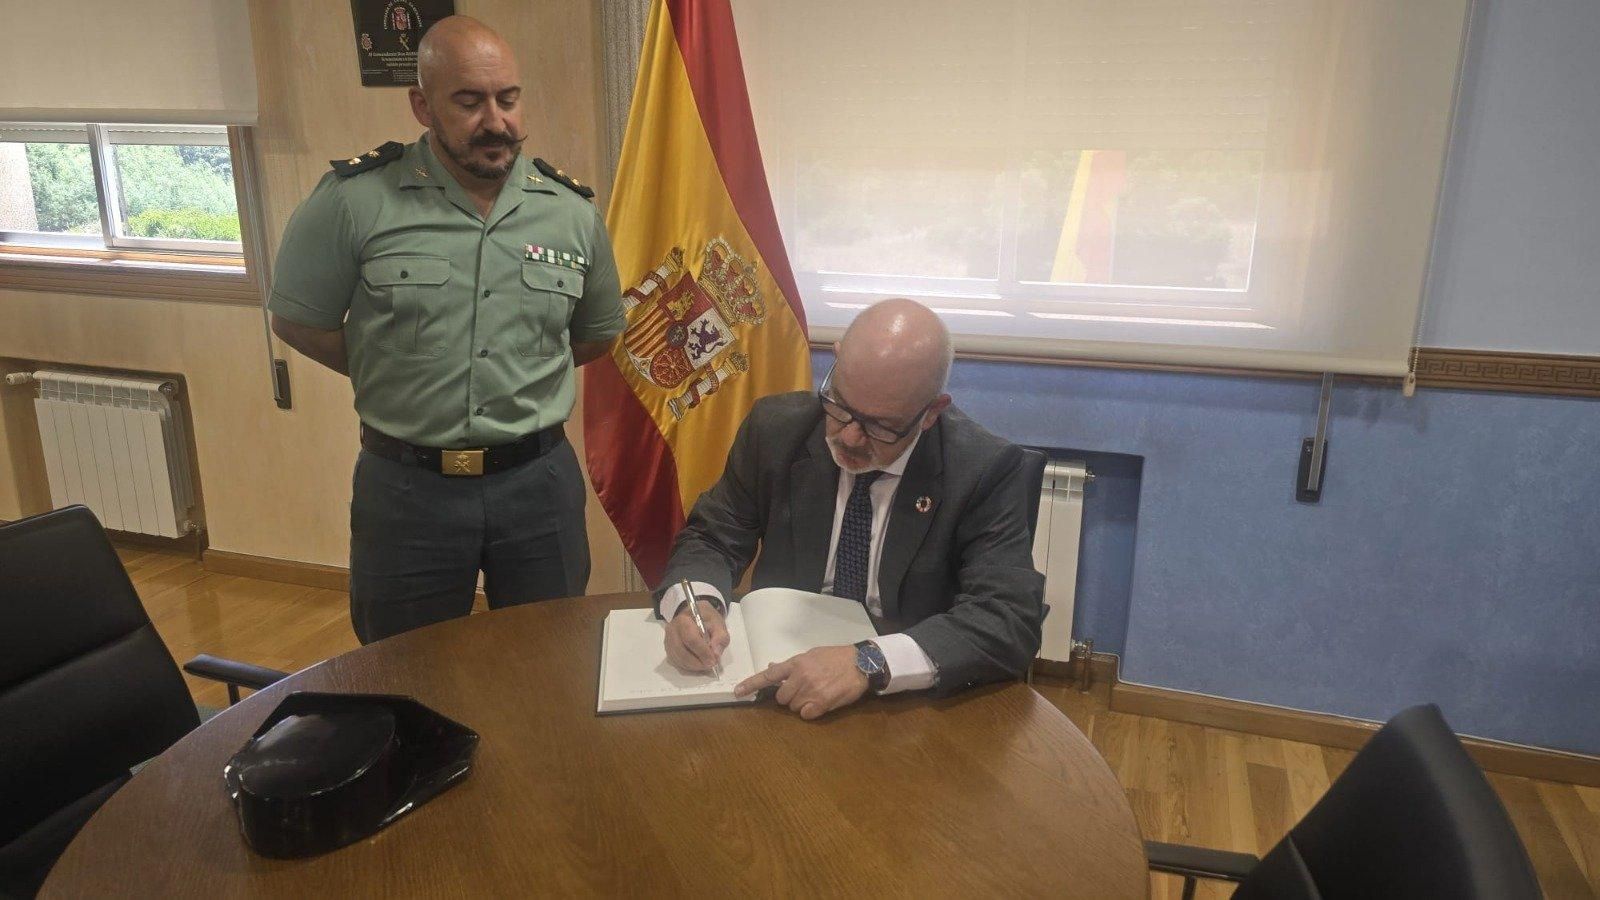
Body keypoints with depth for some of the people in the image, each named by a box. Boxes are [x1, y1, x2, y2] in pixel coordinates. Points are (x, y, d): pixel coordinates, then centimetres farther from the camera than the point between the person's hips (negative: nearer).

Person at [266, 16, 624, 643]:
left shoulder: (572, 211, -1)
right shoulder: (355, 201, -9)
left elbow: (598, 333, 14)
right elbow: (297, 321, 2)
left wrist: (517, 374, 5)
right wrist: (397, 379, -2)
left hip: (539, 480, 2)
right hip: (406, 486, -1)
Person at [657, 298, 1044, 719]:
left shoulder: (985, 470, -13)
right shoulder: (776, 427, -5)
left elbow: (1011, 620, -19)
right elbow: (710, 538, 4)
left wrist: (870, 662, -32)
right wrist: (694, 601, -18)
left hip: (907, 705, -2)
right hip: (777, 676, 3)